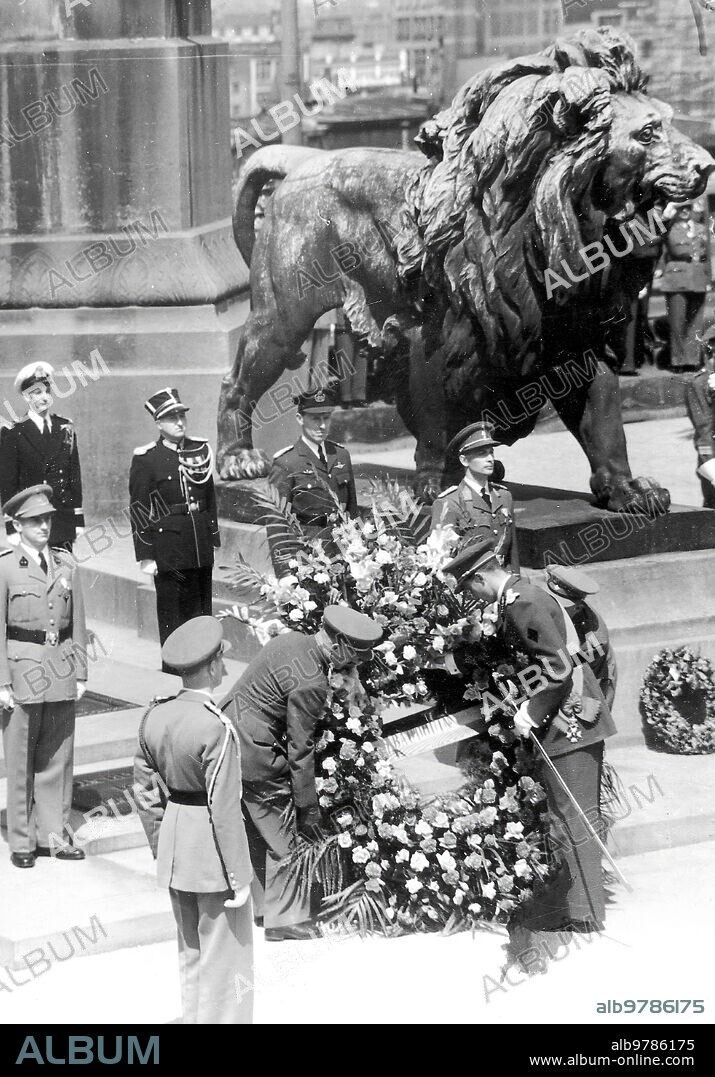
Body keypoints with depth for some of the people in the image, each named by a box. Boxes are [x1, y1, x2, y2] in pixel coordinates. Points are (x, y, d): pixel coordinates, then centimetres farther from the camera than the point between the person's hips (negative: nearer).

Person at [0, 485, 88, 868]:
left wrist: (80, 673, 7)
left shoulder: (66, 564, 7)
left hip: (61, 670, 4)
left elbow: (77, 623, 11)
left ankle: (53, 834, 20)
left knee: (58, 757, 9)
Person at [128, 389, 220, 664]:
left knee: (201, 609, 9)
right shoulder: (146, 458, -6)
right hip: (167, 545, -4)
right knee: (171, 611, 2)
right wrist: (145, 556, -8)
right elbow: (139, 510, -5)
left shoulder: (201, 450, 8)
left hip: (201, 545, 4)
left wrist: (214, 539, 13)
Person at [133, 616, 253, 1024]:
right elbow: (224, 807, -21)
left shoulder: (155, 715, 0)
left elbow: (146, 790, 8)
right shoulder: (217, 728, -22)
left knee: (191, 952, 21)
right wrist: (239, 876, -14)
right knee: (227, 957, 5)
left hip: (175, 847, 8)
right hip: (213, 850, -7)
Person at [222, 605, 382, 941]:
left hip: (228, 737, 9)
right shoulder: (310, 683, -24)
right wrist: (308, 809, -10)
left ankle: (255, 904, 33)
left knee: (254, 833, 21)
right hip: (257, 759, -9)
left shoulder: (291, 639, 3)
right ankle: (284, 920, 15)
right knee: (282, 841, 5)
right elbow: (300, 750, -19)